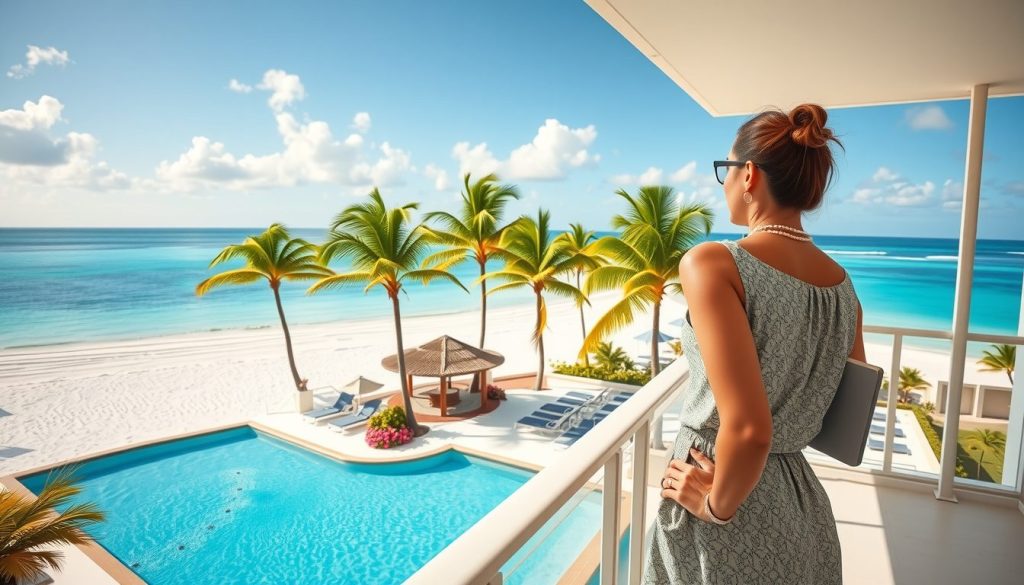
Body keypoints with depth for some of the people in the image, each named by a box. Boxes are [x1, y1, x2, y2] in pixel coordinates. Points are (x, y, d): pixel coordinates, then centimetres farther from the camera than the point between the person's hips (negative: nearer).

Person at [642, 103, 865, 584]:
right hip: (804, 513, 6)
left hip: (732, 518, -6)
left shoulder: (713, 264, -22)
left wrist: (718, 505, -12)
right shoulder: (843, 285, -1)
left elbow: (748, 429, -28)